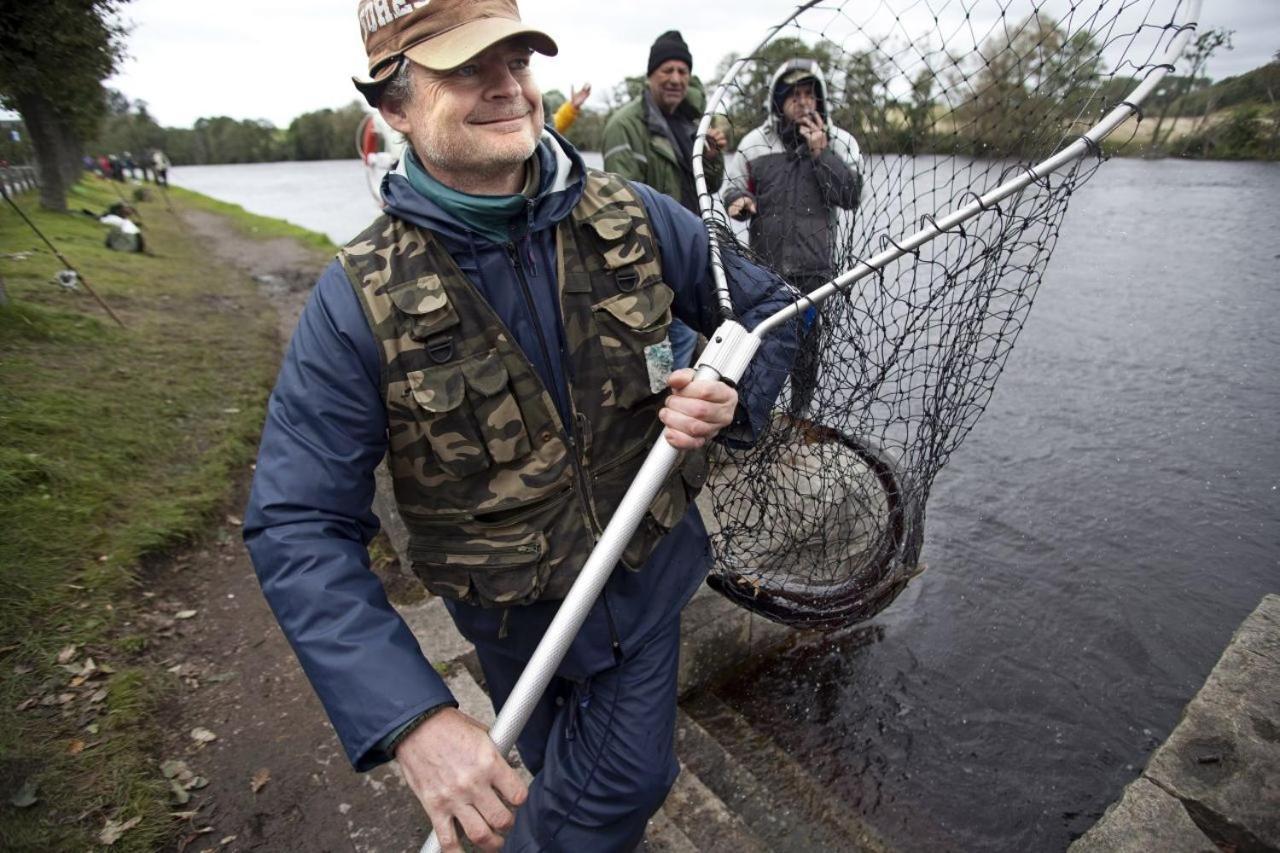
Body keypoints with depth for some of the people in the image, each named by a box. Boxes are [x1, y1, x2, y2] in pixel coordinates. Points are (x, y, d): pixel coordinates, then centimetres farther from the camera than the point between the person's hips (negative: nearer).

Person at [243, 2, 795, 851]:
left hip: (651, 576, 2)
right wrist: (412, 718, -32)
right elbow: (299, 528, -21)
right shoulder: (359, 301, -20)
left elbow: (768, 305, 1)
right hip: (514, 618, 0)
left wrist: (735, 398, -22)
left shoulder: (636, 218, -12)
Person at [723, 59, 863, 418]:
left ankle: (800, 407, 25)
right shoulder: (754, 142, 2)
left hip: (813, 265, 0)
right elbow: (734, 187, 9)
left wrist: (821, 153, -15)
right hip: (762, 261, 1)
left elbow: (851, 197, -8)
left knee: (806, 336, 8)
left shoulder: (841, 143, 1)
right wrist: (739, 200, -15)